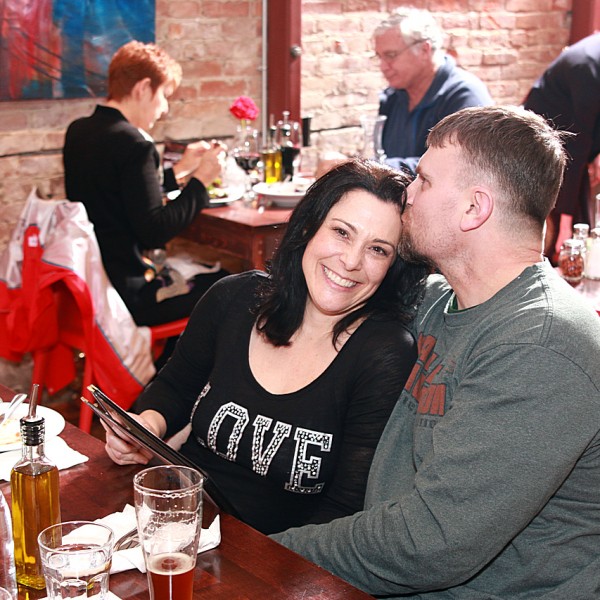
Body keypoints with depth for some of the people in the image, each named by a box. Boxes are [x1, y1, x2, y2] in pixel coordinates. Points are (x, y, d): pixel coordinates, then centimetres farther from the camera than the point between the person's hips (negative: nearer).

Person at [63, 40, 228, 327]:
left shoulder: (78, 131, 9)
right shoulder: (132, 142, -19)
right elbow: (155, 231, -21)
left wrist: (179, 170, 19)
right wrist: (199, 182, -11)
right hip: (127, 291, -10)